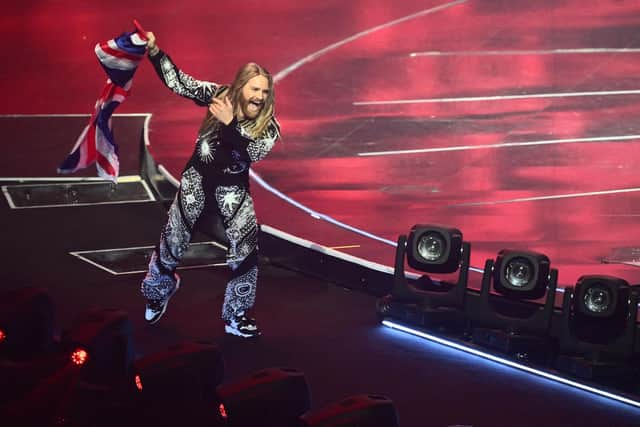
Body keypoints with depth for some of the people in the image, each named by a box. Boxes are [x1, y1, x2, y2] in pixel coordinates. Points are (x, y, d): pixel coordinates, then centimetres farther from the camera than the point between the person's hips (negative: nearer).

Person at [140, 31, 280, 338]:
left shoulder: (268, 127, -14)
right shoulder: (217, 95, -11)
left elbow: (249, 154, -28)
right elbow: (178, 82, -12)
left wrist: (229, 124, -36)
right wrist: (154, 51, -23)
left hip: (233, 189, 0)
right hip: (197, 180, 0)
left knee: (245, 249, -9)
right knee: (172, 239, 9)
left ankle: (236, 316, 7)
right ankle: (158, 294, 38)